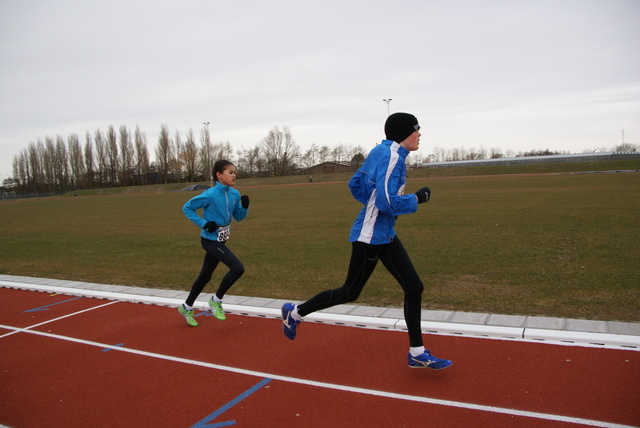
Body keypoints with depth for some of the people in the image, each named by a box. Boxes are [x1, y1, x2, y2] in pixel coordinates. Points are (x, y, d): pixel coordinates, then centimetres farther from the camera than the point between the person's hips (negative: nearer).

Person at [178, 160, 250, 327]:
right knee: (238, 268, -17)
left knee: (205, 276, 18)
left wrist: (245, 206, -10)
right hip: (210, 240, -7)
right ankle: (216, 301, 3)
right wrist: (204, 223, -19)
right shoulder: (210, 195, -19)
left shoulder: (235, 194, 1)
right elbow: (187, 207, -11)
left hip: (220, 241, 7)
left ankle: (186, 308, 37)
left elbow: (239, 217, 9)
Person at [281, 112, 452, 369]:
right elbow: (388, 202, -27)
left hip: (385, 235, 10)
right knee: (350, 293, 6)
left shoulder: (381, 152, 11)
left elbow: (355, 184, 18)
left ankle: (417, 353, 18)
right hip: (370, 237, -10)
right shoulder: (392, 156, -18)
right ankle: (295, 313, 25)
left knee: (414, 288, 8)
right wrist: (418, 198, -14)